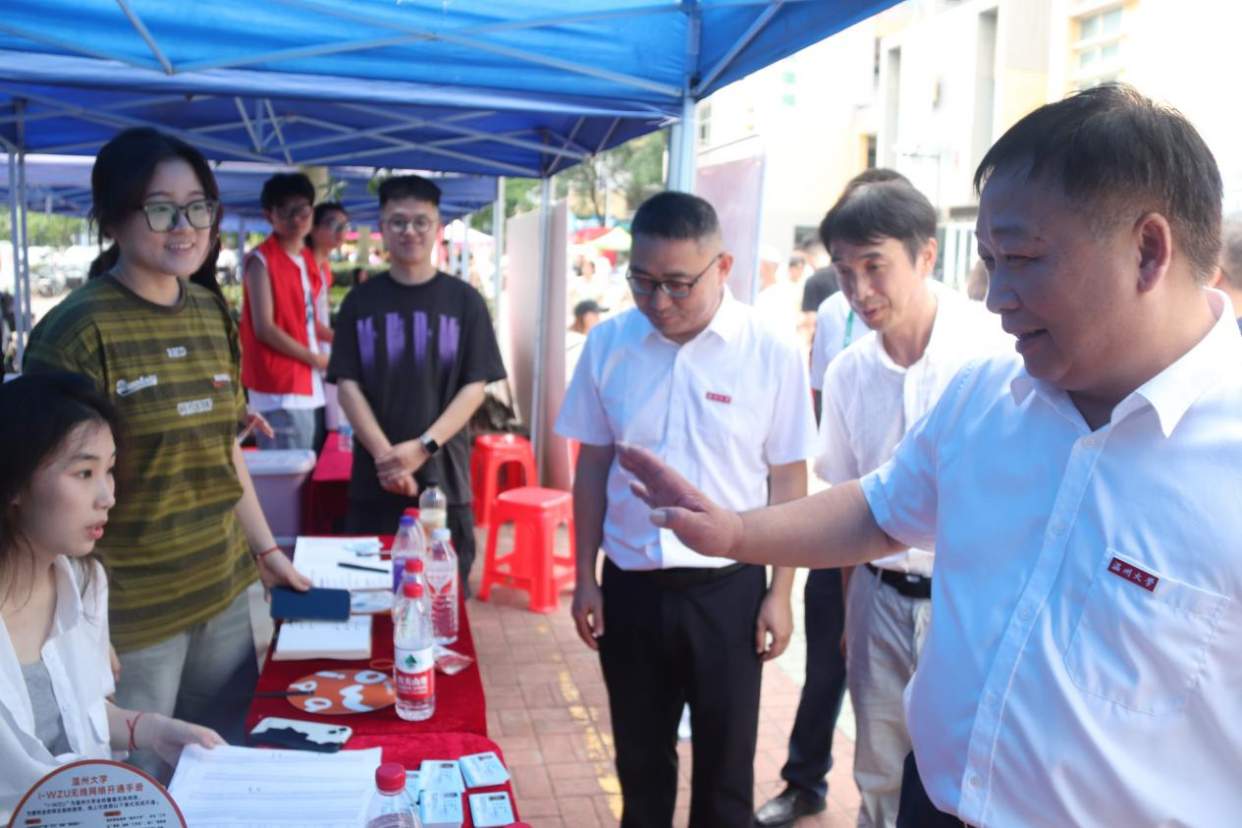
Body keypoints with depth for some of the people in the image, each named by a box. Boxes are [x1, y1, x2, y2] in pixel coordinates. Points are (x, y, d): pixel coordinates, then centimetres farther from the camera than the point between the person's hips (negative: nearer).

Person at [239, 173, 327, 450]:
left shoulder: (309, 259, 13)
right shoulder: (261, 260, -10)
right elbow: (264, 328, -15)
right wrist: (316, 359, -10)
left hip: (311, 387, 8)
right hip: (279, 390, -8)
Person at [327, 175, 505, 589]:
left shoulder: (464, 300, 3)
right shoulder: (360, 301, 6)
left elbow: (475, 386, -2)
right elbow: (347, 384, 2)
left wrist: (422, 447, -14)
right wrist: (385, 455, -12)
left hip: (444, 479, -1)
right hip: (374, 481, 1)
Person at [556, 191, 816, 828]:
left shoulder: (771, 352, -11)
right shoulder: (608, 344, -4)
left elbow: (788, 479, -3)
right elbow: (592, 466, 5)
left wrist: (779, 592, -2)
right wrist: (585, 578, 5)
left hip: (728, 588, -2)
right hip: (630, 585, 2)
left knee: (725, 764, 14)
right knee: (640, 756, 20)